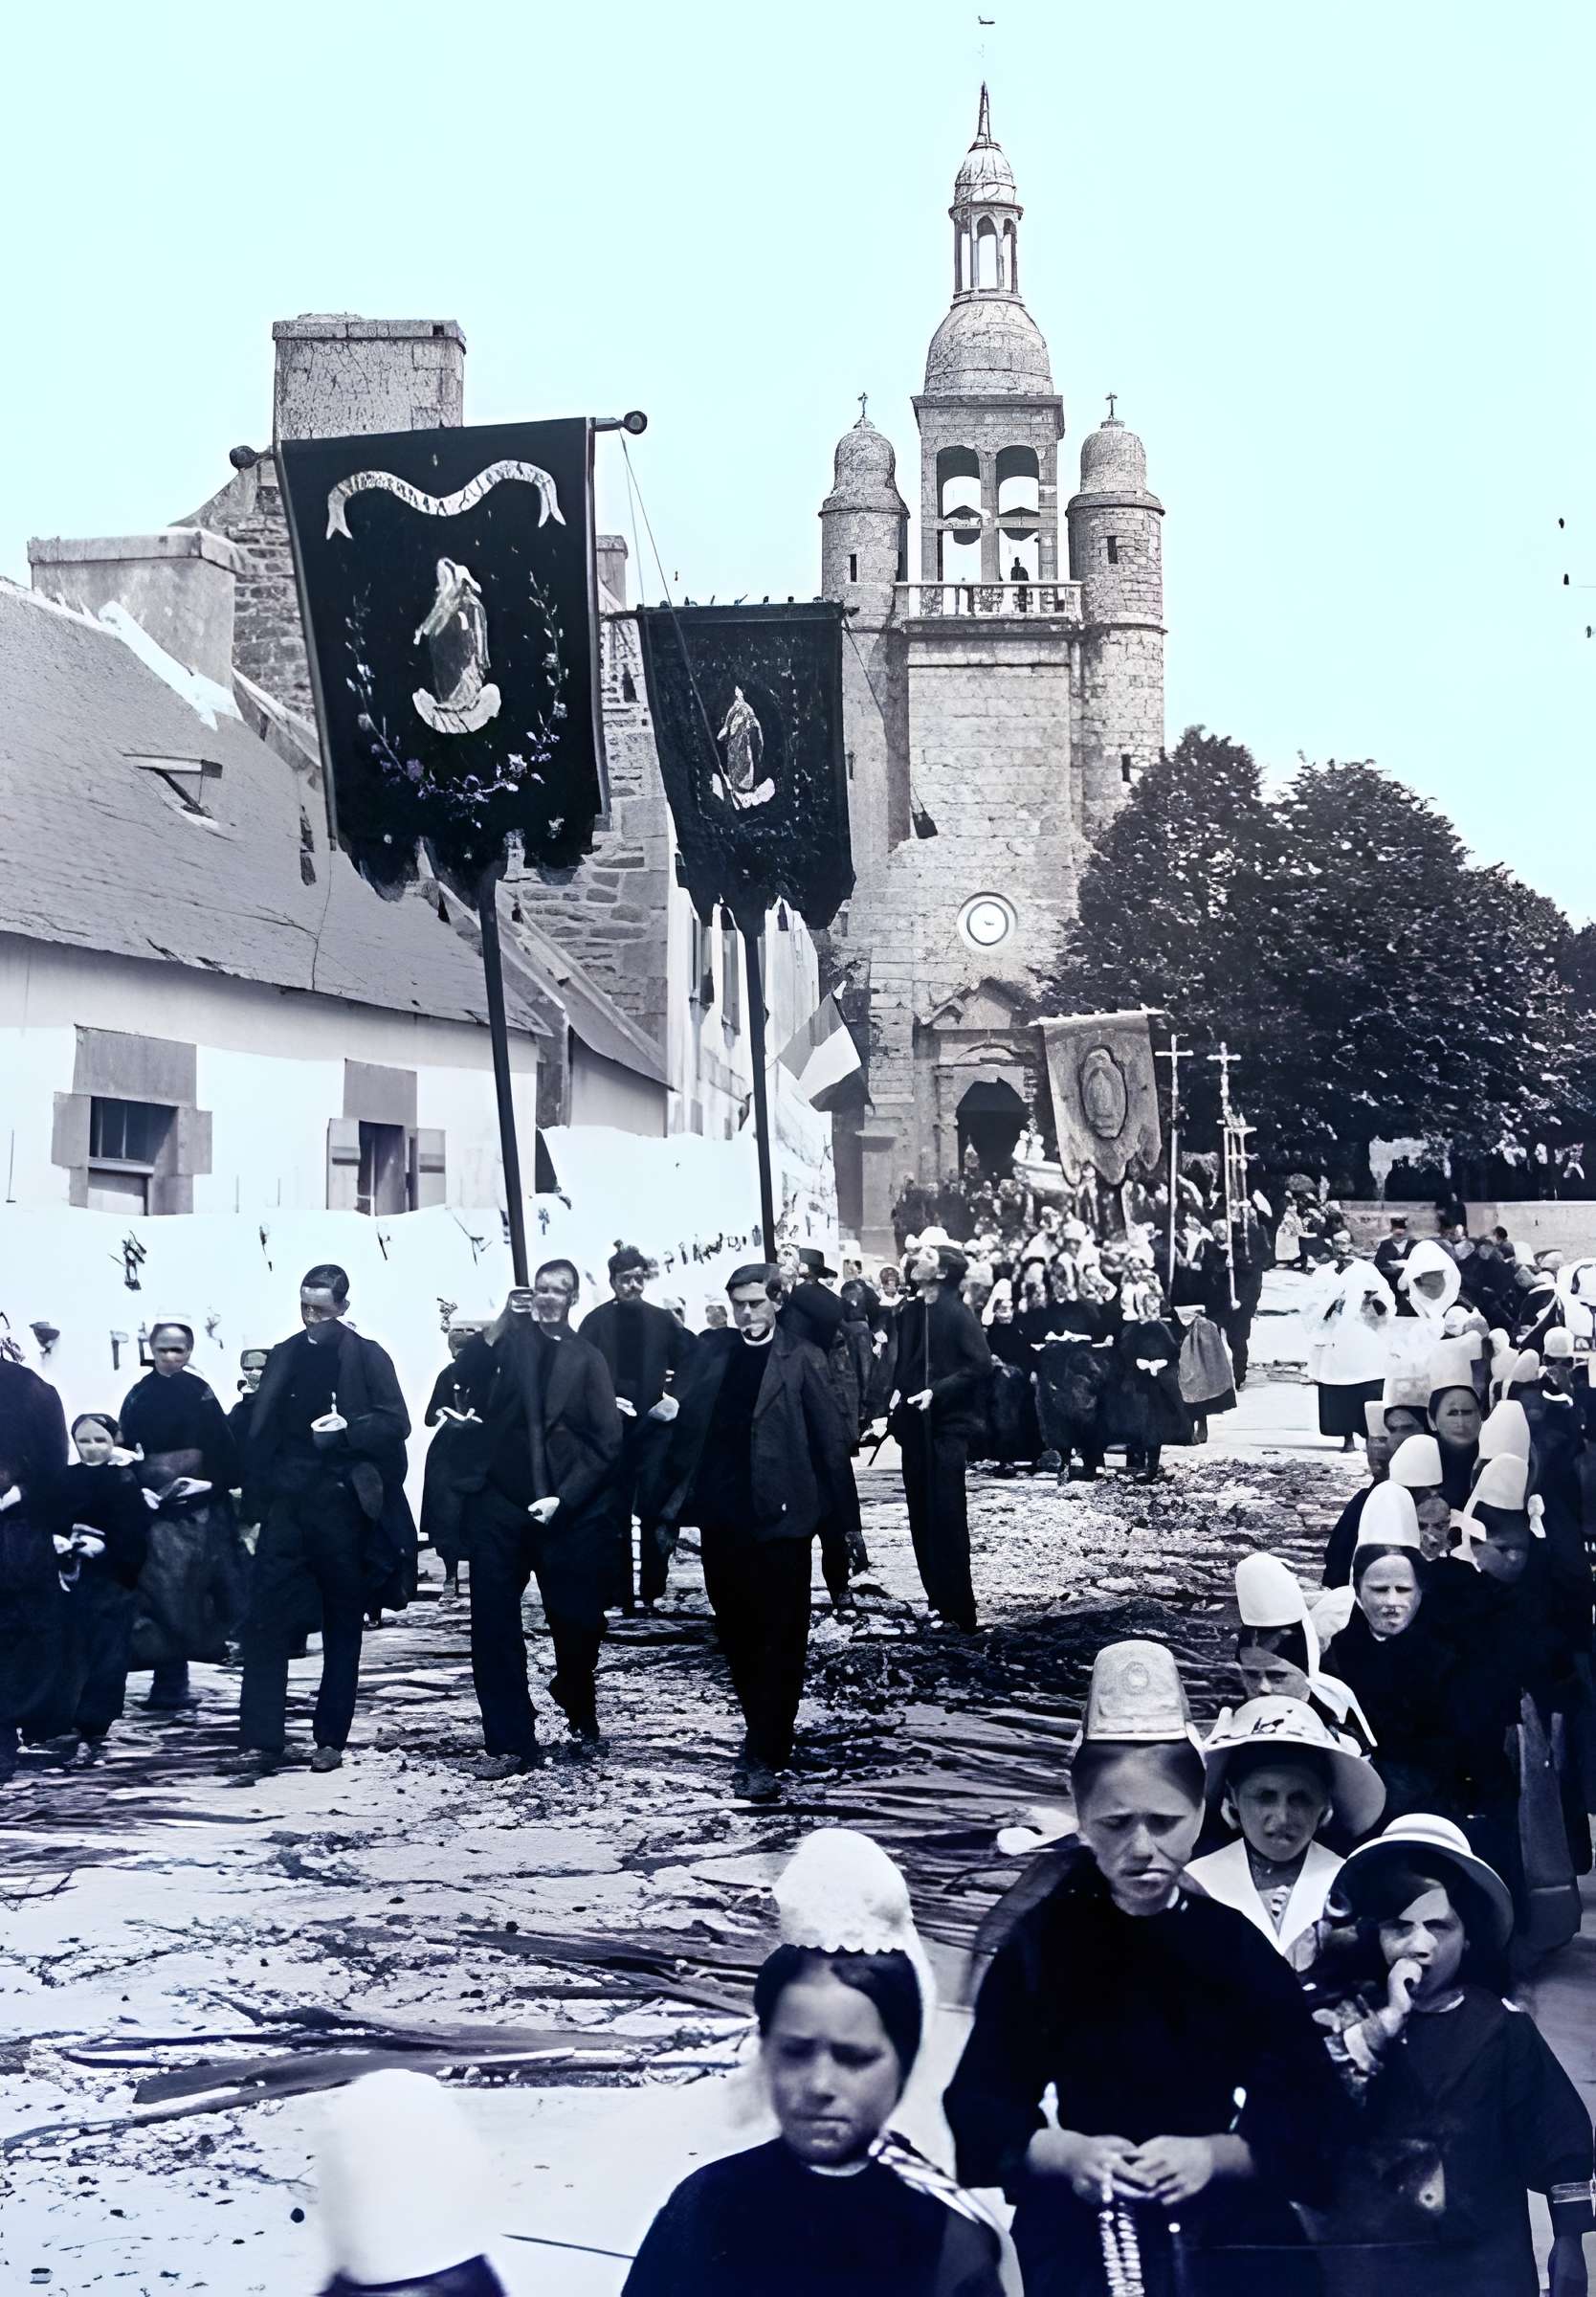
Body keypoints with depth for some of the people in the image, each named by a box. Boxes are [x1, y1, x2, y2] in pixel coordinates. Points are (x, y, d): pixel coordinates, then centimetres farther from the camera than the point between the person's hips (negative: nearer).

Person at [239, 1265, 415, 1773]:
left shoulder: (366, 1358, -1)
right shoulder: (284, 1357, 11)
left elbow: (396, 1423, -6)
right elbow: (262, 1432, 15)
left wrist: (349, 1429, -21)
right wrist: (262, 1489, 6)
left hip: (344, 1506, -3)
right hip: (288, 1504, 3)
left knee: (343, 1627, 5)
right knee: (266, 1620, -6)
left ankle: (331, 1740, 12)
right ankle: (260, 1739, -4)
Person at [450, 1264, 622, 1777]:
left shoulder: (587, 1359, 7)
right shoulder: (508, 1341, 8)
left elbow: (606, 1443, 1)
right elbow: (464, 1379, -11)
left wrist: (563, 1499, -9)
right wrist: (498, 1326, -18)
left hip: (567, 1512, 0)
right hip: (499, 1504, 0)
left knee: (577, 1627, 5)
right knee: (494, 1627, -3)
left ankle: (583, 1722, 29)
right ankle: (509, 1743, 3)